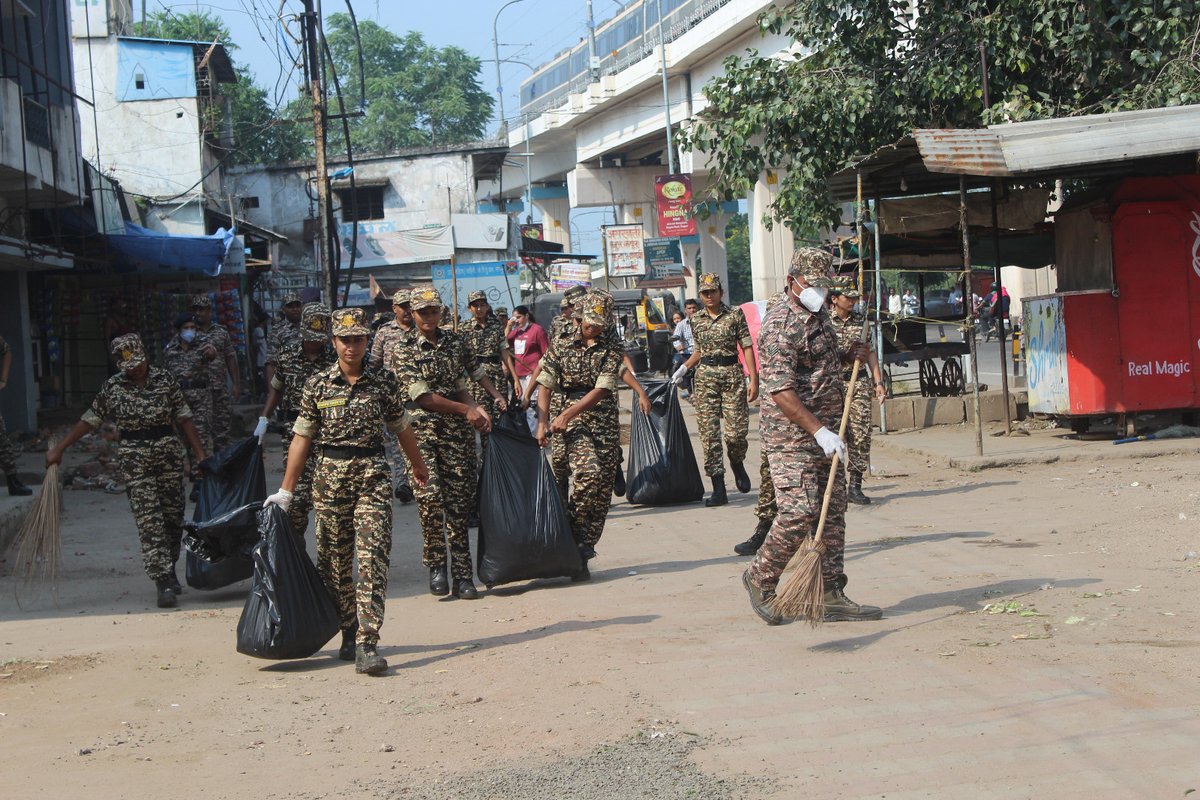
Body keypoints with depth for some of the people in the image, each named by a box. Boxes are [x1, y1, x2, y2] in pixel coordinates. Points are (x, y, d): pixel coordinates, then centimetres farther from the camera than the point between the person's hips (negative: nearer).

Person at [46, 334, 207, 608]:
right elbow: (89, 420, 7)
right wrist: (58, 449, 6)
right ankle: (164, 583, -10)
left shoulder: (165, 379, 3)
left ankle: (169, 569, 28)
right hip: (134, 458, -2)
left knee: (174, 516, 8)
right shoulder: (113, 387, 2)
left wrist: (199, 453, 3)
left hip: (169, 452, 2)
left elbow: (183, 418, 6)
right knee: (149, 521, -8)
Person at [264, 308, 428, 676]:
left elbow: (401, 427, 17)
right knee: (335, 562, 8)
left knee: (373, 558, -12)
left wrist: (418, 466, 30)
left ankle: (367, 645, -16)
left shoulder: (383, 380, 3)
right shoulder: (318, 385, 3)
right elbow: (302, 438, 6)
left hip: (373, 475, -1)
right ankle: (348, 634, 26)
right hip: (329, 476, 1)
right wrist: (286, 490, 5)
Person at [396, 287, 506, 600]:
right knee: (430, 495, -17)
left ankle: (462, 575, 5)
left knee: (459, 503, 1)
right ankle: (435, 565, -1)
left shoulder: (456, 342, 11)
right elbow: (423, 396, -8)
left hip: (458, 433, 3)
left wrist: (477, 409, 3)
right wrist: (467, 409, -9)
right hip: (423, 432, -3)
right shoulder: (406, 351, -1)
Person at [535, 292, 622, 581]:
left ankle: (582, 556, 8)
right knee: (589, 471, -29)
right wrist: (542, 422, -9)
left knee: (602, 491, 0)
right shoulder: (560, 348, 7)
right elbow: (545, 387, 4)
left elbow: (600, 391, -5)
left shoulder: (609, 354, 6)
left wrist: (567, 414, -15)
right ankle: (572, 527, -11)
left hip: (605, 426, 2)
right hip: (573, 425, -2)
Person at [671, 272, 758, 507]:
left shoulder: (735, 315, 0)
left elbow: (747, 347, -2)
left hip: (732, 375, -3)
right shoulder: (696, 320, 11)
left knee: (736, 431, -7)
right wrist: (683, 368, 11)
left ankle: (737, 464, 29)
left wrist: (753, 379, -8)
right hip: (705, 377, 3)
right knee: (709, 433, -4)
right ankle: (719, 489, -2)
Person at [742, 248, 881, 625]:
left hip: (824, 429, 9)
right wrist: (818, 431, -27)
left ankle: (831, 596, 12)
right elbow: (781, 393, -22)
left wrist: (849, 356, 11)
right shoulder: (780, 324, -15)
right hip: (790, 433, -9)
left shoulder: (819, 315, 14)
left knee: (833, 509, 7)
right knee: (799, 511, -14)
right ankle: (760, 579, 8)